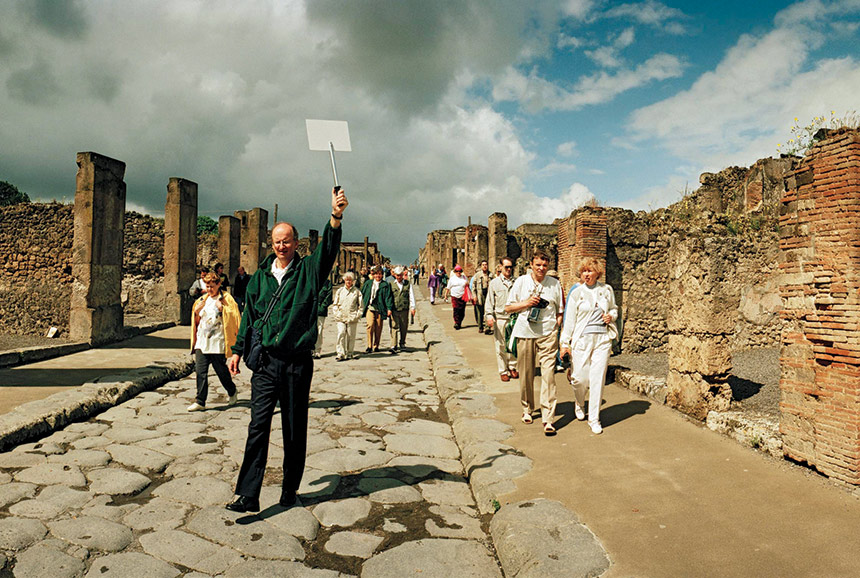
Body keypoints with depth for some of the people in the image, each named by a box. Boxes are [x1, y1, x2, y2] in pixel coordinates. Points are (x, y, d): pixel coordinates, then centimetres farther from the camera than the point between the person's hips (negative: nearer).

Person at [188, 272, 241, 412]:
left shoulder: (226, 299, -2)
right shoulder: (202, 300, 15)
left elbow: (233, 318, -8)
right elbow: (196, 322, 20)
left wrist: (222, 308, -20)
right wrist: (197, 312, 0)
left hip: (218, 343, -5)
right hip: (202, 342, 5)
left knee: (222, 371, 6)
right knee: (200, 372, -2)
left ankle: (232, 392, 30)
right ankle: (200, 402, 3)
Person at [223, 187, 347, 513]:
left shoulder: (308, 271, 1)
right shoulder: (261, 276, 11)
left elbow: (328, 250, -17)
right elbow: (249, 314, 17)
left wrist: (336, 217, -32)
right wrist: (238, 350, 14)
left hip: (298, 363, -2)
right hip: (266, 362, 2)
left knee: (295, 430, 7)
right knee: (258, 426, -3)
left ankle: (290, 490, 22)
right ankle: (248, 495, 0)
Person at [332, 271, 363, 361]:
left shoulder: (357, 291, 7)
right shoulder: (340, 291, 13)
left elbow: (360, 305, 9)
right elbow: (335, 304, 16)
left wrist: (358, 314, -1)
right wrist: (336, 313, 4)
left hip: (352, 318, -1)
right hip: (341, 317, 1)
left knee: (351, 336, 3)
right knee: (341, 334, -12)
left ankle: (350, 353, 16)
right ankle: (341, 354, -9)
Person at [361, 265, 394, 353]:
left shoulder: (385, 285, 4)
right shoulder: (368, 284, 12)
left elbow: (388, 297, -3)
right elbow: (362, 294, 17)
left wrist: (389, 308, -13)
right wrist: (362, 306, 14)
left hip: (379, 309, -1)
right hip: (369, 307, 1)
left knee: (378, 327, 2)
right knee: (370, 325, -15)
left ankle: (376, 346, 18)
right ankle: (369, 346, -8)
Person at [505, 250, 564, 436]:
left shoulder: (554, 284, 7)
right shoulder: (521, 281, 5)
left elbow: (560, 310, 15)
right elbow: (508, 307, 6)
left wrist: (557, 326, -1)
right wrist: (527, 303, -8)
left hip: (548, 334, -1)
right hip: (525, 333, 1)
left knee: (548, 375, -9)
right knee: (526, 374, 9)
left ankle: (548, 418, -8)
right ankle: (527, 409, 29)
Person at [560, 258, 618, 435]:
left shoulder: (607, 290, 7)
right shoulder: (576, 293, 1)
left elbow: (614, 309, 22)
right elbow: (569, 319, 2)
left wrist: (611, 316, -2)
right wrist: (565, 343, 1)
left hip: (602, 339, 1)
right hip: (581, 339, -1)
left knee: (598, 378, -2)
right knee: (579, 378, -1)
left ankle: (594, 418, 9)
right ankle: (579, 404, 33)